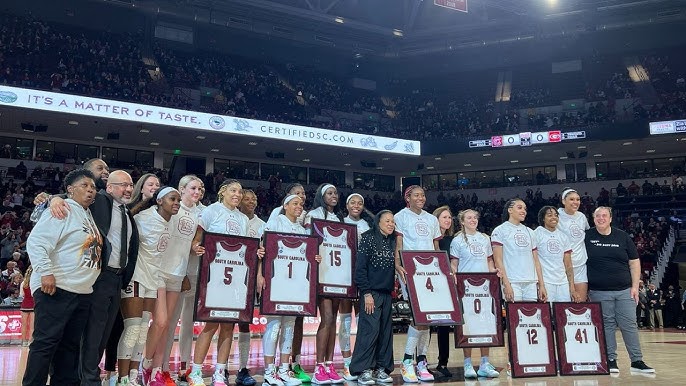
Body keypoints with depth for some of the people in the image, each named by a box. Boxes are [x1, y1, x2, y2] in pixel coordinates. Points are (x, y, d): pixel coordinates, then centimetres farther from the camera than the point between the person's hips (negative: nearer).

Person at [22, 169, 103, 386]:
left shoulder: (89, 215, 17)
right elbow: (36, 242, -16)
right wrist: (46, 272, -23)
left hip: (83, 292, 8)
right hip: (56, 289, -8)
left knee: (70, 344, 11)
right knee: (45, 342, -5)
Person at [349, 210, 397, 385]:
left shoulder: (392, 242, 13)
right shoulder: (368, 239, -5)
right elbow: (360, 268, -9)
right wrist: (366, 293, -13)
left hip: (387, 293, 6)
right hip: (371, 292, -6)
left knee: (386, 331, 7)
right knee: (370, 330, -9)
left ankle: (381, 369, 16)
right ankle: (364, 371, -1)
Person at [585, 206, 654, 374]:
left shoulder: (622, 236, 5)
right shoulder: (586, 237, 1)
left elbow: (634, 262, 7)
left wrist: (635, 286, 1)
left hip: (624, 291, 2)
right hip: (599, 292, -1)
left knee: (629, 324, 3)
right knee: (607, 325, 4)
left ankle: (637, 361, 11)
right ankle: (611, 360, 12)